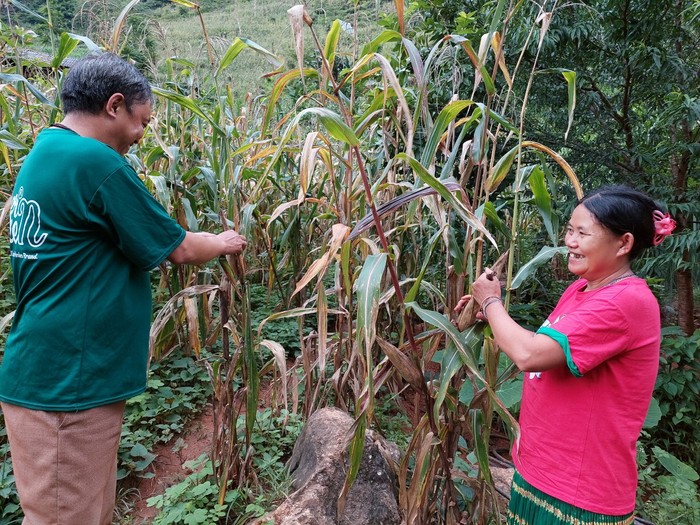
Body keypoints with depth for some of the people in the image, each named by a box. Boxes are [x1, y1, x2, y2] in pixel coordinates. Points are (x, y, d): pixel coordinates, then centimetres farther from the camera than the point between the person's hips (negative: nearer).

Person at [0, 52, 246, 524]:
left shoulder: (42, 154, 11)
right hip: (67, 380, -9)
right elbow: (177, 249, -11)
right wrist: (224, 243, 7)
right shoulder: (96, 162, -19)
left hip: (50, 373, 9)